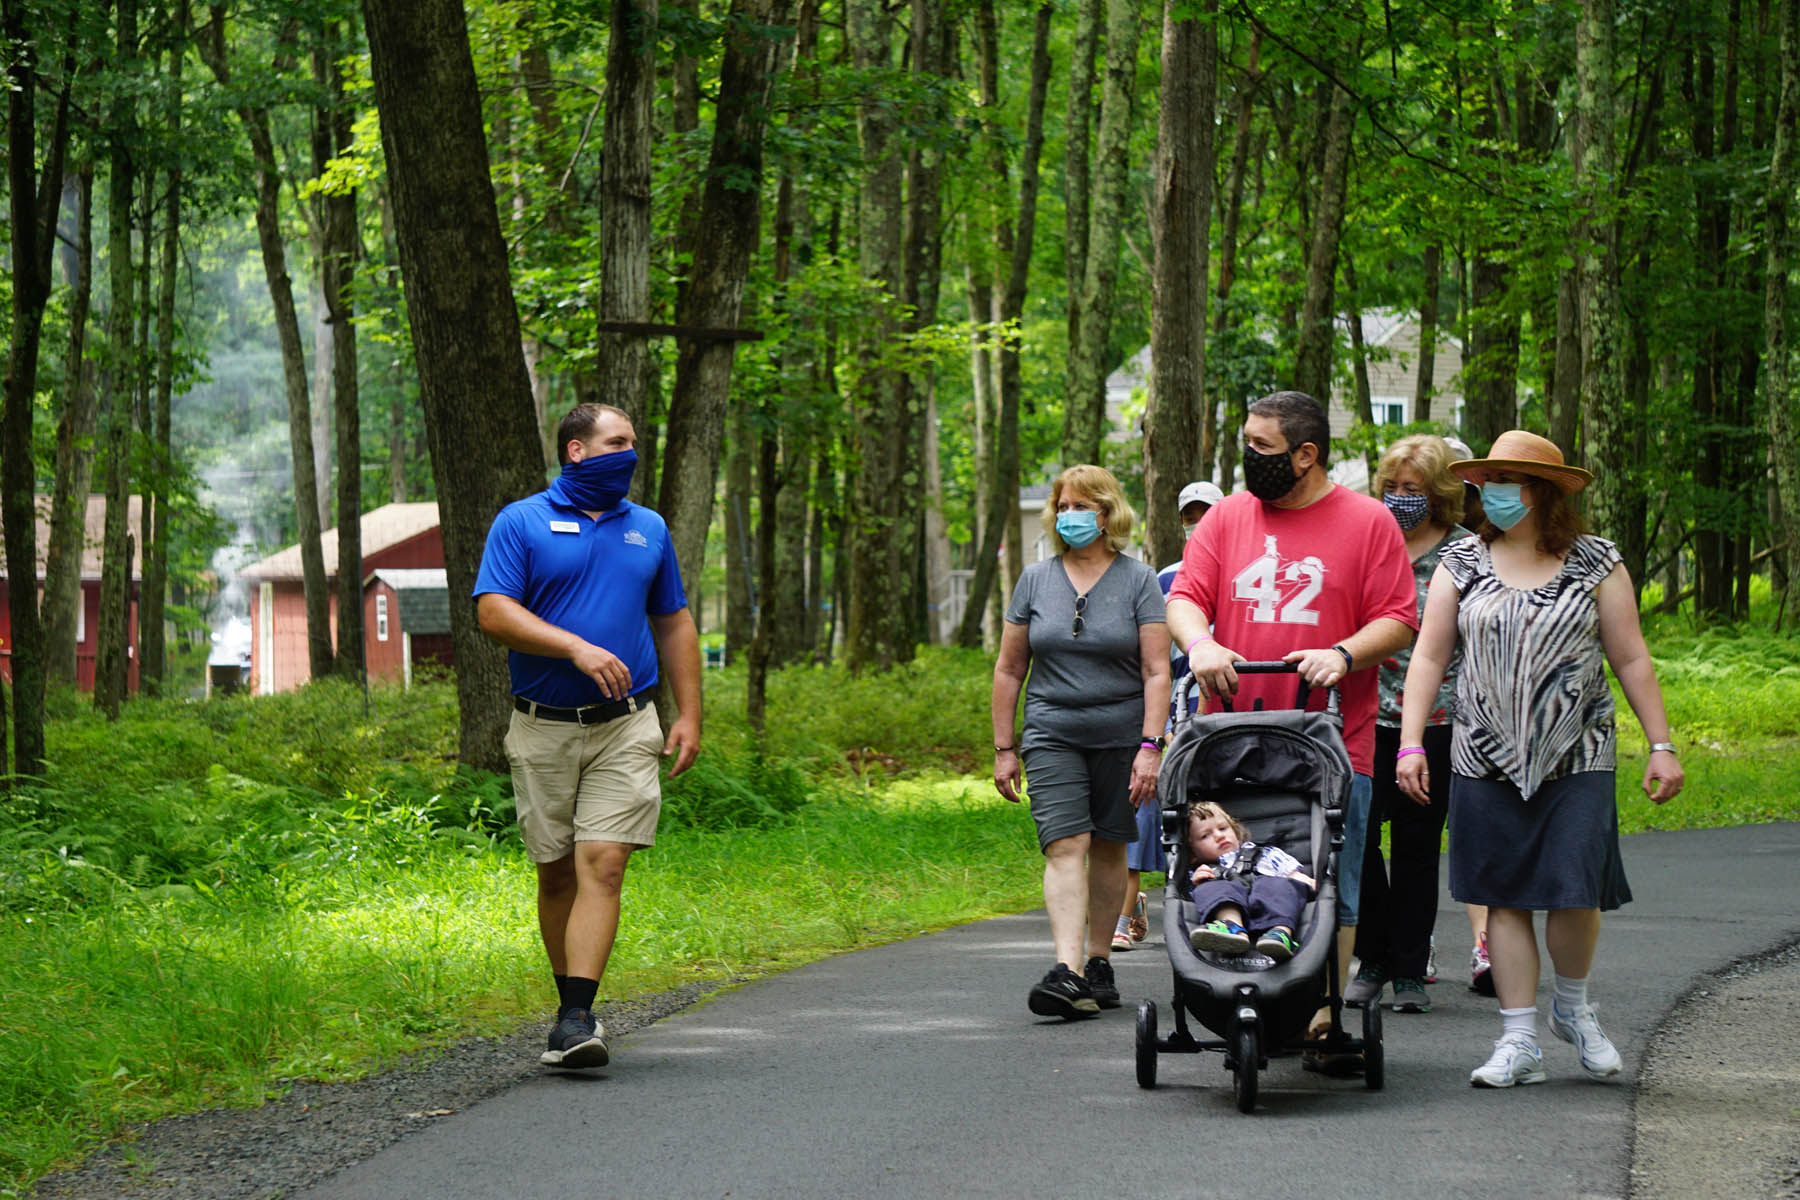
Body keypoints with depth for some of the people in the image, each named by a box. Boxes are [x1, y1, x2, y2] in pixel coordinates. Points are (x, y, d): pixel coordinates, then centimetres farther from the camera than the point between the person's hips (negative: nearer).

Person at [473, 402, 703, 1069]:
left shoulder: (648, 530, 14)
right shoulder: (521, 523, 1)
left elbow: (674, 624, 19)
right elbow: (494, 613, -9)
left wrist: (689, 715, 11)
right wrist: (577, 648, -19)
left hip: (624, 727, 1)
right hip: (543, 730, -1)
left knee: (603, 866, -13)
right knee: (557, 874, 7)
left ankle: (575, 1019, -19)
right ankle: (572, 1006, 22)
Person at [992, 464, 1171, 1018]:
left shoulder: (1138, 581, 0)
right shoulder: (1036, 580, 7)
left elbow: (1156, 672, -4)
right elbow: (1009, 669, 12)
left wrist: (1151, 746, -13)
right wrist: (1003, 748, 9)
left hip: (1120, 736, 0)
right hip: (1052, 736, 0)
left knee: (1108, 849, 8)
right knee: (1065, 847, -13)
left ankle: (1099, 964, 22)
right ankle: (1068, 973, -25)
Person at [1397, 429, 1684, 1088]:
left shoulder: (1596, 564, 3)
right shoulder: (1463, 564, 6)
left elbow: (1631, 660, 6)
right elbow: (1428, 656, 6)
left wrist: (1661, 745, 2)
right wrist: (1411, 742, -4)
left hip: (1577, 757, -1)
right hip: (1487, 760, 2)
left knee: (1574, 889, -9)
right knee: (1506, 897, 0)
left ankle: (1572, 1006, 18)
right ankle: (1519, 1041, 6)